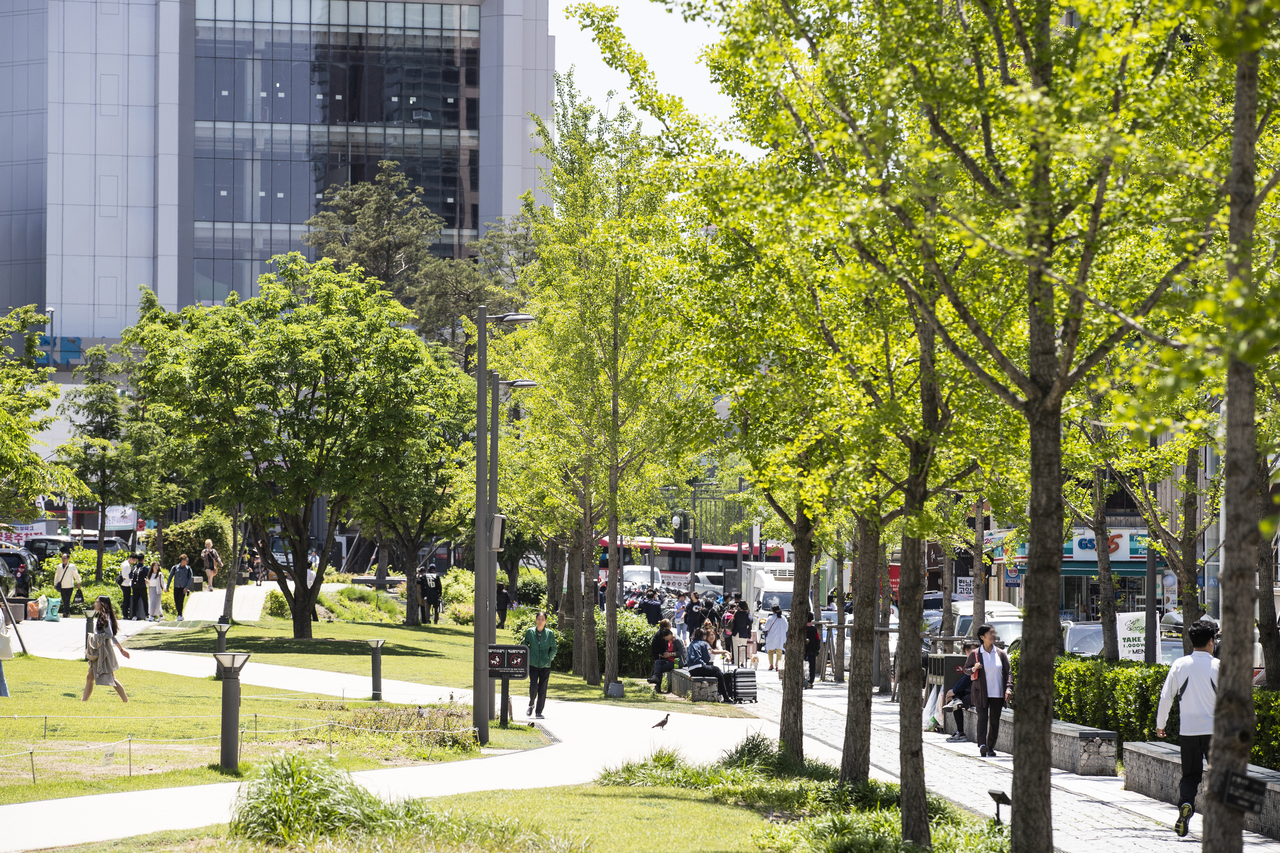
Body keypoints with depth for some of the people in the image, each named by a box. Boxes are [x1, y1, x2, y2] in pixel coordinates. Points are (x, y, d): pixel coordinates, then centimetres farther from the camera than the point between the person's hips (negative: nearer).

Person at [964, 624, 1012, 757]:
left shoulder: (1001, 654, 6)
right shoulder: (974, 654, 1)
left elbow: (1008, 672, 7)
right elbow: (966, 669, 11)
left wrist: (1009, 688, -7)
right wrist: (973, 669, -12)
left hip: (998, 693, 3)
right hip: (981, 693, -3)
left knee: (994, 720, 5)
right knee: (982, 718, -15)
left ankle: (991, 746, 15)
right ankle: (982, 745, -26)